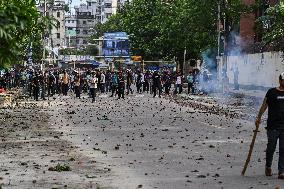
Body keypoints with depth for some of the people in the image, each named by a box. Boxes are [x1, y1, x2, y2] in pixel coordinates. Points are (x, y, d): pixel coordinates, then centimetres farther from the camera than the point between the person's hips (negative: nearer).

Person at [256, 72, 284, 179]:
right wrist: (259, 117, 6)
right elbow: (264, 106, 8)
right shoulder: (272, 92, 2)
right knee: (271, 148, 3)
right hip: (273, 126, -3)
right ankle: (268, 166, 26)